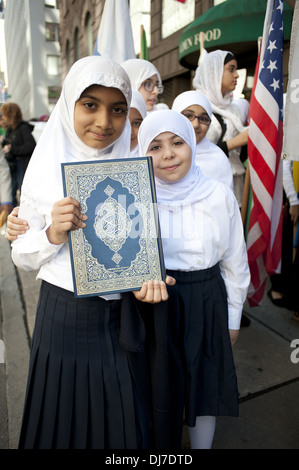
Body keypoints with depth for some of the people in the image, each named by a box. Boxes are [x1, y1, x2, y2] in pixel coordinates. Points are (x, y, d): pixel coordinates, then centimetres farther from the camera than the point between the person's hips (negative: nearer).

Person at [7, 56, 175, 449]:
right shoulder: (45, 170, -7)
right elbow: (22, 257, -3)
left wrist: (149, 275, -13)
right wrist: (53, 234, -23)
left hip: (122, 319, 2)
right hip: (64, 317, -1)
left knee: (126, 423, 19)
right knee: (66, 423, 18)